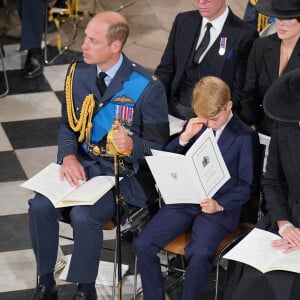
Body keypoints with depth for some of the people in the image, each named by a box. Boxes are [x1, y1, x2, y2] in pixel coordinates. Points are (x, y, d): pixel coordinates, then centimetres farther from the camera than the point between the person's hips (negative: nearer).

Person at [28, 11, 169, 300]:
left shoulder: (147, 86, -15)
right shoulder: (78, 72, 0)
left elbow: (158, 145, -9)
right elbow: (67, 123, 9)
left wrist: (132, 146, -31)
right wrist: (68, 156, -11)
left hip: (124, 172, -5)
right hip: (81, 164, 5)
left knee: (84, 216, -29)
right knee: (40, 206, -18)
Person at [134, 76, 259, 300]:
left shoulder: (245, 136, -3)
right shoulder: (195, 126, 11)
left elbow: (246, 185, -2)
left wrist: (220, 205, -17)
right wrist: (185, 137, -7)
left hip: (220, 207, -5)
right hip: (183, 200, 5)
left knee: (199, 254, -32)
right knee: (143, 244, -14)